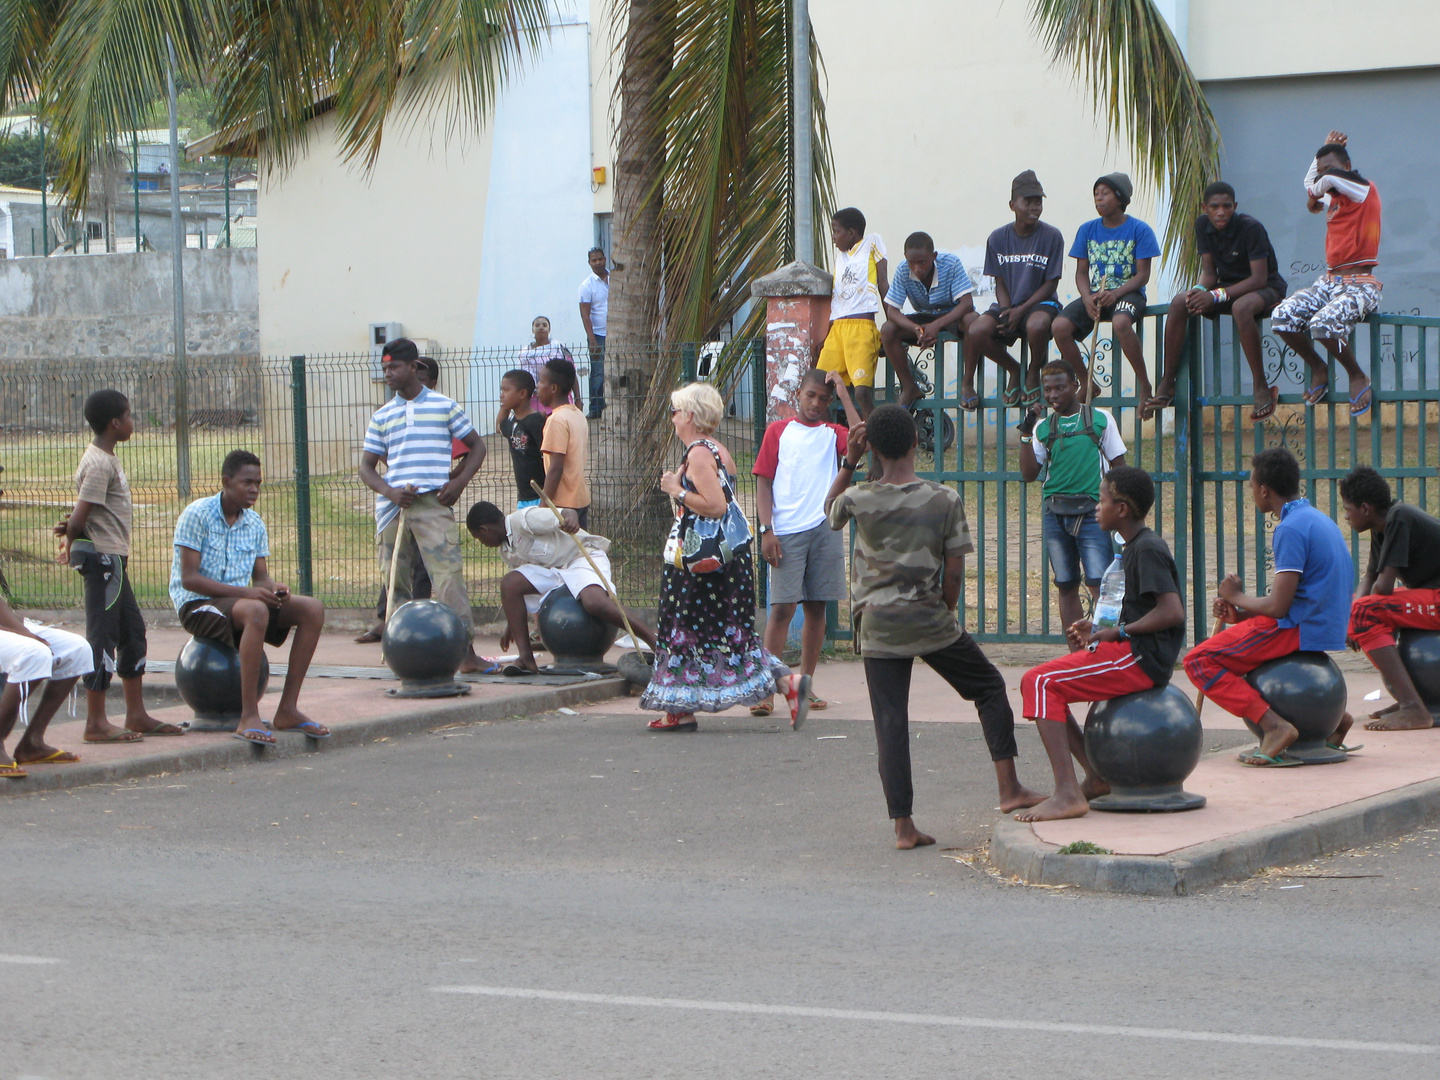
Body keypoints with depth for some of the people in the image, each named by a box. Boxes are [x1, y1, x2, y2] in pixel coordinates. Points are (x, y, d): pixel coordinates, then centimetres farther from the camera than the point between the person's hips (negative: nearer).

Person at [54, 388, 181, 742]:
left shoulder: (105, 459, 16)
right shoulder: (100, 464, -17)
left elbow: (81, 516, 17)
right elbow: (80, 517, -21)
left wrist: (71, 531, -1)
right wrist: (71, 542, -5)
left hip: (113, 559, 11)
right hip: (103, 558, -11)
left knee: (132, 631, 14)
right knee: (102, 637, -7)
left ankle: (137, 716, 21)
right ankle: (96, 723, -4)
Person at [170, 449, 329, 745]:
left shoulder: (254, 524, 9)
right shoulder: (197, 515, -12)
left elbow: (260, 577, 12)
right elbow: (189, 578, -18)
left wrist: (273, 588, -15)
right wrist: (245, 592, -26)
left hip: (238, 599, 7)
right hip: (196, 606, -7)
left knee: (313, 609, -10)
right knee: (255, 611, -38)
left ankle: (288, 710, -12)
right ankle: (249, 718, -38)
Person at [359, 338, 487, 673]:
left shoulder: (444, 406, 7)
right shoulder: (383, 416, 14)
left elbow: (476, 446, 14)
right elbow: (366, 465, 13)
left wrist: (459, 482, -3)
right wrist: (389, 491, -7)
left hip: (433, 504, -4)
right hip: (393, 506, 4)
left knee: (448, 573, -14)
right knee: (395, 578, 4)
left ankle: (466, 650, -18)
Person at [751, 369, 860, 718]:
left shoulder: (833, 434, 13)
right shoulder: (778, 431, 9)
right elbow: (763, 482, 4)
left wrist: (844, 395, -5)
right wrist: (767, 530, -6)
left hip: (825, 529, 2)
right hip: (787, 532, -2)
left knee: (816, 608, 5)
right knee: (782, 607, -7)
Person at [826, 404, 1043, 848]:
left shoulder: (859, 499, -7)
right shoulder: (945, 500, -8)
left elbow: (829, 511, 18)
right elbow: (955, 572, -6)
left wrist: (849, 462, 14)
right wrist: (944, 613, 11)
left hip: (877, 626, 1)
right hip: (929, 621, -1)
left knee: (890, 722, 2)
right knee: (989, 687, 19)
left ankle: (903, 824, -2)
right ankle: (1009, 788, 14)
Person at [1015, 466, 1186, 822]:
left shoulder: (1148, 550, -13)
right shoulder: (1136, 547, 18)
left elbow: (1172, 611, -23)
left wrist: (1118, 631, -16)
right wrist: (1097, 628, 12)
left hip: (1141, 658, -11)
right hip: (1136, 655, 11)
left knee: (1039, 683, -19)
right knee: (1038, 683, 16)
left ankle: (1067, 794, -26)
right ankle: (1097, 776, 15)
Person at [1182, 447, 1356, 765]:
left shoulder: (1291, 529, -17)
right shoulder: (1318, 520, 14)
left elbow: (1278, 607, -20)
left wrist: (1236, 597, -2)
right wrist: (1240, 614, 10)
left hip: (1299, 631, -10)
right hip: (1327, 628, 10)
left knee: (1199, 661, -8)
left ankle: (1274, 725, -23)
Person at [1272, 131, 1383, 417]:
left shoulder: (1364, 190, -7)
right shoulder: (1333, 199, 16)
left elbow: (1333, 178, -25)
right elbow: (1310, 182, 35)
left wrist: (1315, 197, -4)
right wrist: (1327, 147, 25)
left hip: (1360, 285, -8)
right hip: (1329, 282, 8)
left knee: (1323, 323, -34)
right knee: (1282, 318, -14)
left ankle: (1358, 377, -11)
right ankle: (1318, 368, 6)